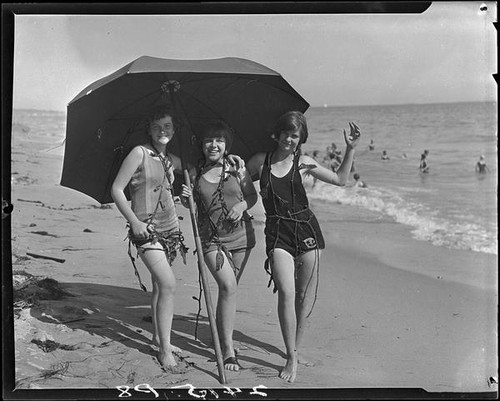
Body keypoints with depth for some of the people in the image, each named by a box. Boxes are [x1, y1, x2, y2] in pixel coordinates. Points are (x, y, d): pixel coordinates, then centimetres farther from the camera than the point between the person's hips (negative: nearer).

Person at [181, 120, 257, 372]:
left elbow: (253, 195, 9)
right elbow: (191, 205, 11)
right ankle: (227, 349, -11)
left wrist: (242, 205, -11)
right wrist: (185, 198, -11)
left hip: (240, 236, 2)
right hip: (211, 238, -2)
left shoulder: (237, 167, -1)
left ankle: (221, 334, 36)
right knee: (228, 286, -18)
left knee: (229, 289, 11)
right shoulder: (194, 173, 0)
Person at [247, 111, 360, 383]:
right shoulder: (260, 161, 5)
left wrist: (350, 149, 3)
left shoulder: (304, 163, 5)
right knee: (286, 292, -15)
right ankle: (291, 357, -5)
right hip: (277, 231, -1)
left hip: (306, 228, 1)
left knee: (305, 294, 6)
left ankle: (296, 348, 26)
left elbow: (340, 179, 12)